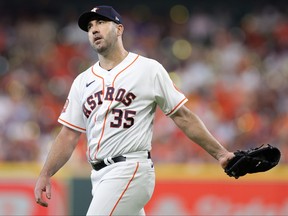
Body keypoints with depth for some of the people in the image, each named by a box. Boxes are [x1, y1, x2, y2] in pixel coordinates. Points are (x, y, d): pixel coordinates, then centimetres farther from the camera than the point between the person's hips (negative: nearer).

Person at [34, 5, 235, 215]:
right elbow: (69, 135, 14)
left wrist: (220, 153, -3)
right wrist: (45, 174, 1)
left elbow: (183, 116, 3)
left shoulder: (149, 69, 2)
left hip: (131, 171, -6)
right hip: (100, 176, 6)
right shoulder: (83, 81, 16)